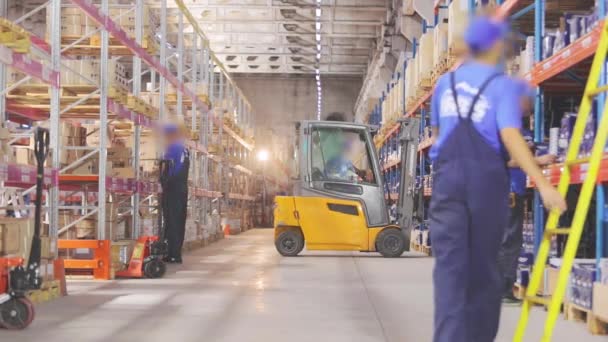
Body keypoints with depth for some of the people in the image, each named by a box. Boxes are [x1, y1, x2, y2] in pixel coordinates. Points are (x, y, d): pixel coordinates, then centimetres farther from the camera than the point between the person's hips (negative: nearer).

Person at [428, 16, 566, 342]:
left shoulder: (445, 82, 13)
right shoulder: (502, 85, -2)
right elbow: (510, 136, -15)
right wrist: (543, 184, -21)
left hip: (448, 177, 3)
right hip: (486, 180, -3)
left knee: (449, 264, -5)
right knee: (483, 265, 10)